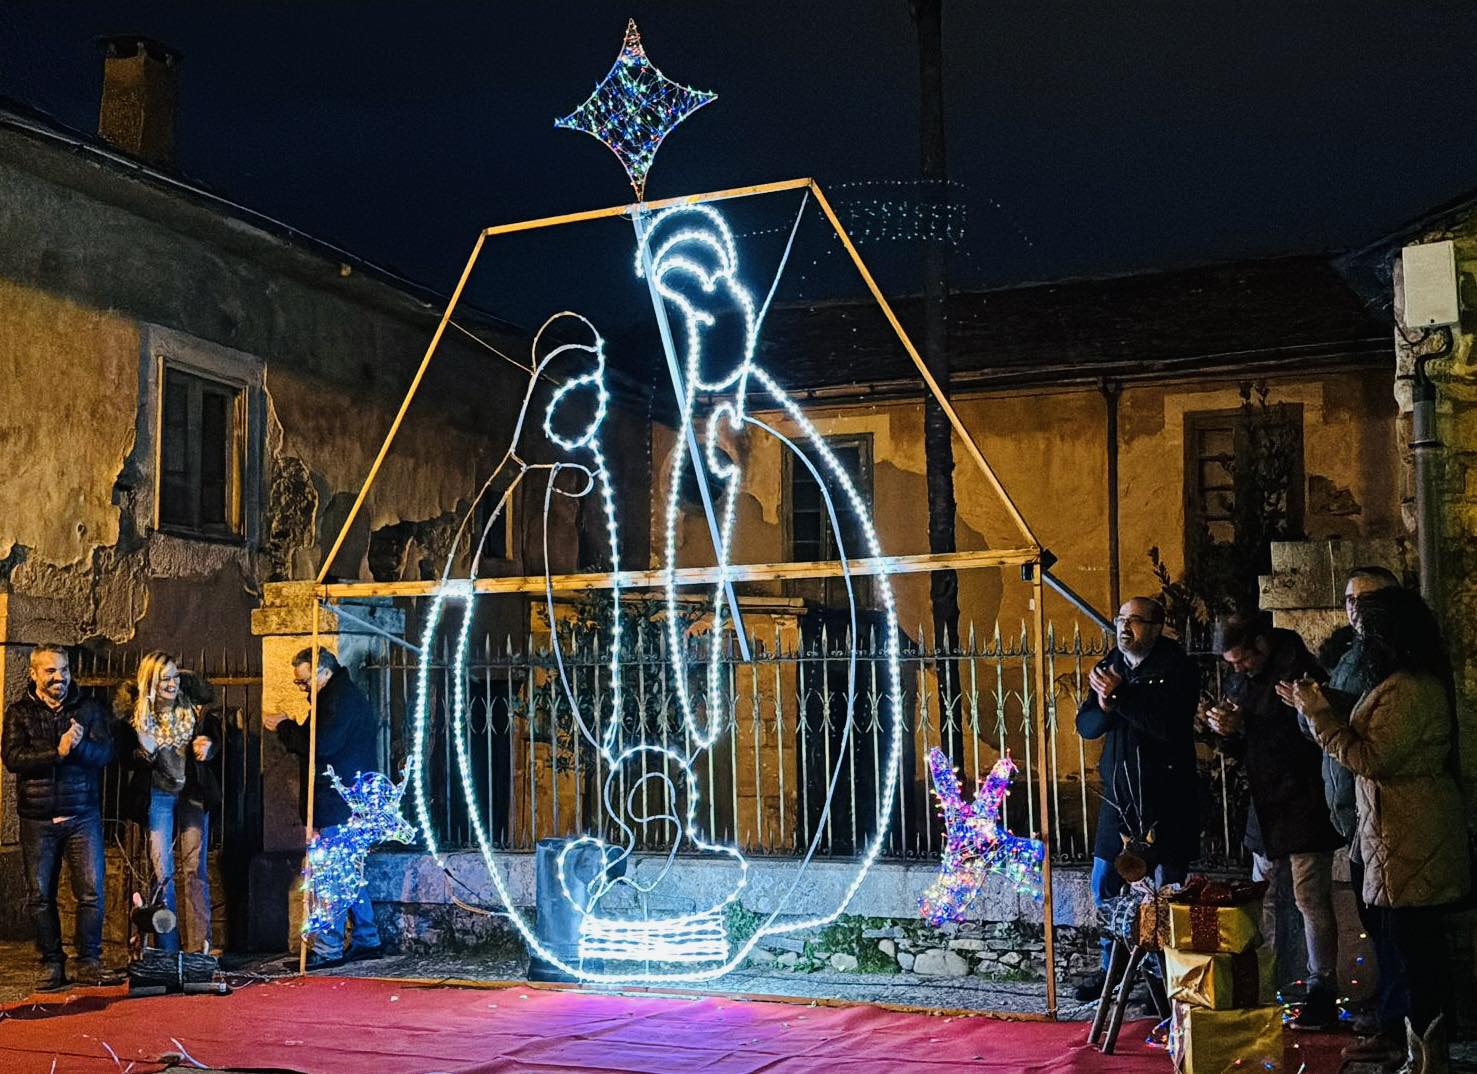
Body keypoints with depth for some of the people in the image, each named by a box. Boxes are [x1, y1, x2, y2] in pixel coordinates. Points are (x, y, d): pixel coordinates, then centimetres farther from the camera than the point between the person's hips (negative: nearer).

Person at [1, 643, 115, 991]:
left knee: (92, 892, -3)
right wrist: (58, 752, -19)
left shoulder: (89, 708, 7)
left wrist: (80, 745, -24)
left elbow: (105, 753, -4)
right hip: (37, 818, 0)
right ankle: (52, 964, 17)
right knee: (40, 896, 5)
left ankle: (89, 961, 9)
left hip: (83, 815, 0)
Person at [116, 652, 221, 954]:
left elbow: (215, 736, 12)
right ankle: (167, 949, 9)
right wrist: (143, 753, -20)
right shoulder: (136, 716, -5)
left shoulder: (195, 710, -2)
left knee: (196, 870, 1)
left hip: (193, 794, 1)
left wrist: (207, 746, -11)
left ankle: (199, 946, 3)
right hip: (158, 796, -1)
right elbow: (126, 756, 2)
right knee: (161, 872, 1)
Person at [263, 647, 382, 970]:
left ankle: (327, 949, -6)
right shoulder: (341, 697, 20)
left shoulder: (342, 699, -15)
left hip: (342, 804, -11)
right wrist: (288, 727, 9)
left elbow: (322, 744, -24)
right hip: (347, 802, 11)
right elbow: (317, 740, 22)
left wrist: (284, 728, -12)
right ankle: (366, 940, 20)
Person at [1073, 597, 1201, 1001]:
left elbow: (1170, 724, -24)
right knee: (1104, 883, 9)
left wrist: (1120, 696, -22)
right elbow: (1086, 725, 4)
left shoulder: (1177, 668, -9)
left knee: (1168, 886, 1)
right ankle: (1111, 966, 24)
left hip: (1166, 796, -6)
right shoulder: (1109, 667, 9)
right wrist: (1104, 705, -17)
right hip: (1119, 793, 6)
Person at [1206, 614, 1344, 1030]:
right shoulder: (1241, 680, 10)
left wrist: (1244, 726, -23)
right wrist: (1225, 730, -6)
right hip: (1265, 808, 8)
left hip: (1303, 806, -8)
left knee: (1311, 900, -3)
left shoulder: (1300, 673, -15)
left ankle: (1323, 992, 5)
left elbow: (1307, 736, -23)